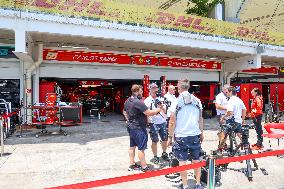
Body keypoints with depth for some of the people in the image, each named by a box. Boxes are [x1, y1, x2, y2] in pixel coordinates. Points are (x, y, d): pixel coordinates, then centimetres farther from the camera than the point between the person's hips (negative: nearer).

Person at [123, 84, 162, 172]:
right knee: (141, 148, -1)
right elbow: (149, 113, -27)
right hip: (139, 128, -10)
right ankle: (144, 167, 8)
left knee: (132, 146, 17)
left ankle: (132, 164, 26)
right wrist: (158, 109, -12)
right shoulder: (138, 102, -24)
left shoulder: (127, 101, 8)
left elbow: (124, 112, 23)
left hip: (131, 127, 10)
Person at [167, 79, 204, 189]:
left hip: (180, 136, -3)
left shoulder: (176, 102, -10)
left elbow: (172, 122, -9)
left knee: (182, 162, 7)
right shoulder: (197, 101, 1)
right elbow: (200, 119, 7)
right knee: (196, 161, 15)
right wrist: (201, 133, 18)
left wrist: (170, 137, 0)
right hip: (195, 135, 4)